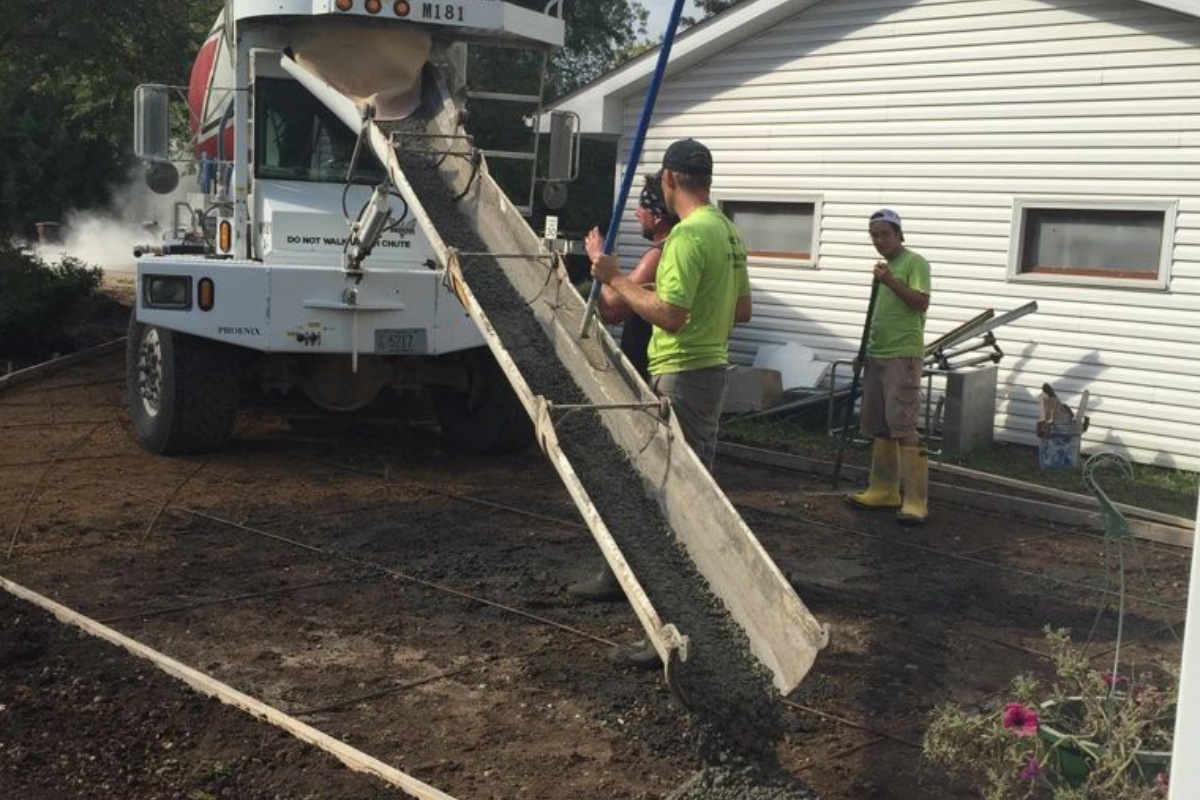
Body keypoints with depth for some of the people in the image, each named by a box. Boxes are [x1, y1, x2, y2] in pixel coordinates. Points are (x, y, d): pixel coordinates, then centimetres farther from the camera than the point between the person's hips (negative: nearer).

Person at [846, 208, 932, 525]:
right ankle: (883, 490, 19)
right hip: (877, 355, 9)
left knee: (903, 427, -13)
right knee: (879, 426, 11)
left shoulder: (914, 263, -6)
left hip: (902, 356, -9)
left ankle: (916, 500, -11)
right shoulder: (885, 266, 20)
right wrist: (866, 351, 23)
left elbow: (921, 302, -18)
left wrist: (891, 281, -25)